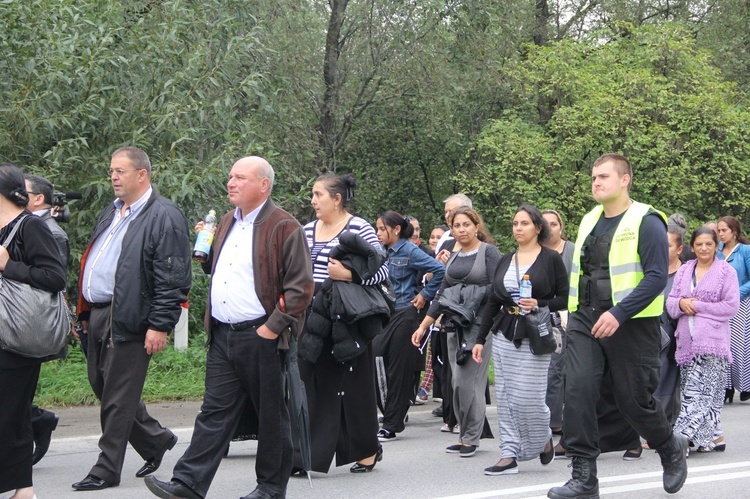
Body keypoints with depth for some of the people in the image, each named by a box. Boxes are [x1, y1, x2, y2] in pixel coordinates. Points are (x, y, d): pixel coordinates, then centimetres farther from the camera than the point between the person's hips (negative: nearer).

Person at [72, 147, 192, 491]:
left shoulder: (164, 217, -12)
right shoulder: (111, 213, 18)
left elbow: (172, 279, -16)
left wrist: (160, 326, -20)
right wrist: (85, 312, 19)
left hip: (127, 320, -9)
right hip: (97, 316, 10)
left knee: (117, 397, -2)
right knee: (100, 385, 16)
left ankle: (107, 470, 7)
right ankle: (156, 440, 31)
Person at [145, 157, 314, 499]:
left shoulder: (283, 227, -8)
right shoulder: (227, 223, 17)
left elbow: (301, 287, -13)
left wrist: (274, 327, -15)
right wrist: (204, 249, 11)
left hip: (260, 337, -7)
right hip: (222, 336, 7)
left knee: (270, 413, 5)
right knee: (215, 411, 4)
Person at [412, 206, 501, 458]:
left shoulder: (489, 252, -1)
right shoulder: (453, 258, 18)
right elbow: (441, 295, 19)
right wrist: (423, 326, 16)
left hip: (479, 324, -6)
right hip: (455, 326, 6)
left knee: (468, 382, -10)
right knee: (458, 383, 4)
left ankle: (471, 438, 0)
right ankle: (465, 436, 11)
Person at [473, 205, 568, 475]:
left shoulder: (551, 259, -1)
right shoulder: (505, 260, 13)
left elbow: (565, 299, -1)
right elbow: (492, 302, 15)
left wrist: (539, 305, -18)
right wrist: (480, 339, 11)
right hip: (504, 335, 5)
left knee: (527, 398, -9)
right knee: (505, 397, 2)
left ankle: (544, 437, 19)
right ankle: (509, 454, 5)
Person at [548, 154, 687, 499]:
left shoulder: (646, 222, -9)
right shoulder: (589, 222, 12)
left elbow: (656, 277, -17)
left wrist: (619, 314, -25)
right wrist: (573, 313, 15)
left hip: (630, 326, -5)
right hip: (586, 322, 5)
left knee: (634, 401, 4)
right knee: (577, 392, -10)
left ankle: (671, 449, 34)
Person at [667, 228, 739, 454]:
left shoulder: (726, 271, 1)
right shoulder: (684, 270, 15)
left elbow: (731, 306, -7)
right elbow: (670, 303, 15)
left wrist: (697, 306, -9)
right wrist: (682, 304, -9)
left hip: (711, 341, -5)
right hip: (687, 340, 5)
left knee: (699, 392, -12)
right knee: (701, 391, 6)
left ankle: (685, 435, -16)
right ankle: (714, 436, 13)